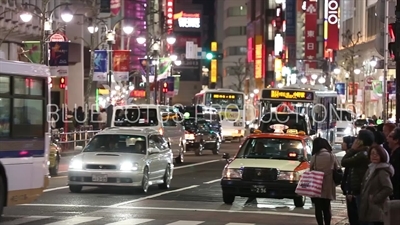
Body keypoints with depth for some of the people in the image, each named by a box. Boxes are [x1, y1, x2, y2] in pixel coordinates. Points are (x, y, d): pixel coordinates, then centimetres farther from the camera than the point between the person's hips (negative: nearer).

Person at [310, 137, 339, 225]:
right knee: (327, 208, 14)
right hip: (328, 187, 2)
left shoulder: (314, 157, -7)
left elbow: (311, 171, -2)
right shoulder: (332, 156, -2)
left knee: (318, 208, 5)